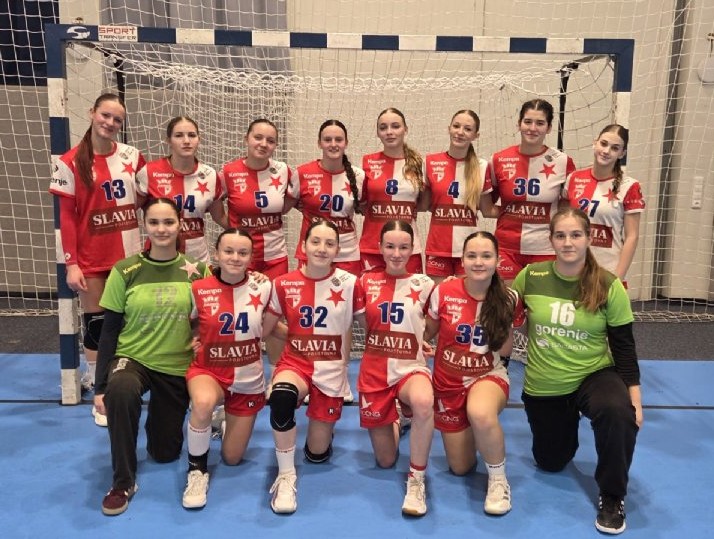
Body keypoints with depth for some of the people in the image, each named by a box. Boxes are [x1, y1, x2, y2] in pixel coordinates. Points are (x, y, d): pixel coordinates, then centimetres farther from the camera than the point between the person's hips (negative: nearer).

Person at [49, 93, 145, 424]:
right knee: (96, 323, 5)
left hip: (130, 255, 2)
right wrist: (71, 263, -10)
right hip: (91, 260, -2)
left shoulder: (133, 157, 1)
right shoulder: (71, 162, -4)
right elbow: (66, 217, -5)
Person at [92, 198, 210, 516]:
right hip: (131, 359, -1)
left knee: (165, 453, 9)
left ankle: (158, 417, 44)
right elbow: (109, 331, -4)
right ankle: (123, 482, -19)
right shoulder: (125, 271, -7)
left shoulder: (198, 270, -4)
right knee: (120, 391, -38)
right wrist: (100, 386, -7)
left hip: (177, 368, 2)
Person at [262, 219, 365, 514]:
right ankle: (286, 476, -17)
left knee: (317, 453, 7)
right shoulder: (284, 284, -6)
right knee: (281, 396, -37)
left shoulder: (349, 283, -9)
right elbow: (265, 329, 4)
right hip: (295, 362, 0)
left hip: (331, 369, 0)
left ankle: (323, 422, 43)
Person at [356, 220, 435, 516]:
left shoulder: (423, 284, -3)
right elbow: (365, 325, 8)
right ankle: (394, 422, 46)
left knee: (424, 402, -41)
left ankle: (416, 480, -20)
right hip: (374, 371, 2)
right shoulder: (366, 282, 0)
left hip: (411, 367, -2)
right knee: (385, 461, 11)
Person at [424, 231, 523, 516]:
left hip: (488, 375, -2)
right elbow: (427, 333, 2)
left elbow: (505, 349, -3)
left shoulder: (508, 299, -13)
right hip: (449, 381, 2)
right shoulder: (444, 292, -14)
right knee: (461, 468, 10)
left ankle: (498, 480, -11)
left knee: (480, 414, -40)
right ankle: (467, 431, 45)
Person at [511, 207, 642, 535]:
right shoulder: (530, 277, -11)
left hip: (595, 376, -1)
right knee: (551, 463, 14)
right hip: (543, 386, 2)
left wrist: (634, 396, -10)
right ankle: (566, 427, 50)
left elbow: (623, 346, -6)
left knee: (619, 413, -36)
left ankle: (612, 497, -11)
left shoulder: (609, 286, -13)